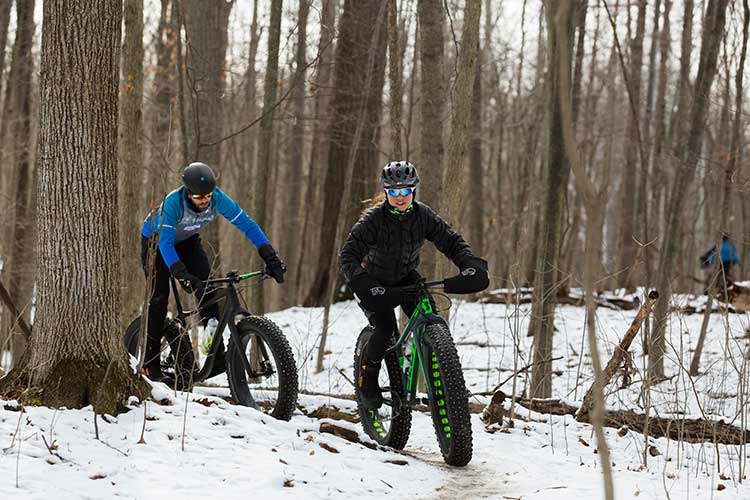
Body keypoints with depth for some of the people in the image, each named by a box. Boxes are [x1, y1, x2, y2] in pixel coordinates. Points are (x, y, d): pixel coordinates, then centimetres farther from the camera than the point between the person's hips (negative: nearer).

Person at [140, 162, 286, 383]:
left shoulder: (217, 198, -28)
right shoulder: (173, 202, -39)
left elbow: (248, 225, -24)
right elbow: (165, 243, -44)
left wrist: (271, 259, -32)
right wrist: (183, 276, -55)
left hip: (187, 240, 4)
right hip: (156, 240, -4)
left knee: (207, 288, -15)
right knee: (160, 296, -15)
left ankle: (217, 354, -14)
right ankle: (150, 361, -3)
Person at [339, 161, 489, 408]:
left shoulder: (423, 215, -16)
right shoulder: (373, 219, -27)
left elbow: (451, 241, -17)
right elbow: (348, 255, -33)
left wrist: (471, 266, -37)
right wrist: (363, 284, -50)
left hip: (405, 276, 4)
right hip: (375, 281, -4)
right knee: (385, 327, -23)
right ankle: (367, 380, 0)